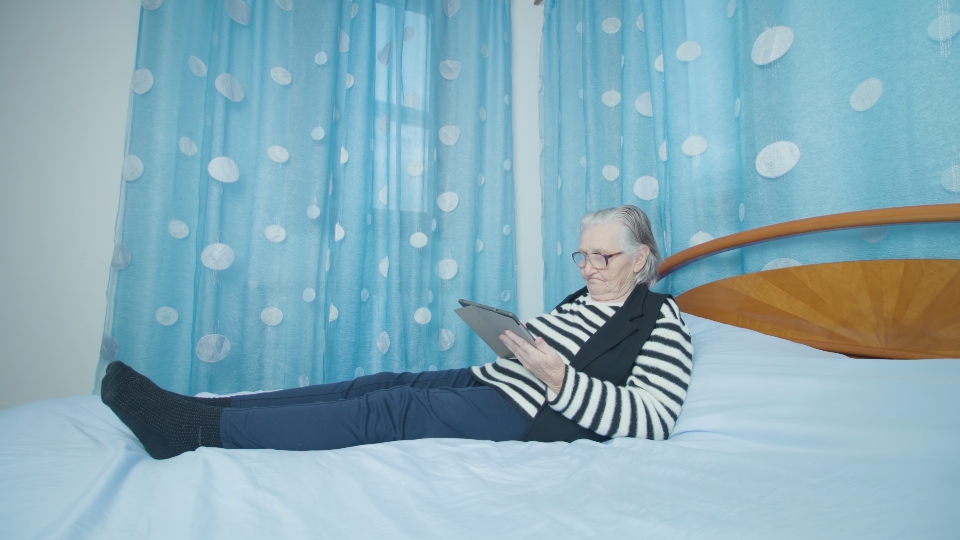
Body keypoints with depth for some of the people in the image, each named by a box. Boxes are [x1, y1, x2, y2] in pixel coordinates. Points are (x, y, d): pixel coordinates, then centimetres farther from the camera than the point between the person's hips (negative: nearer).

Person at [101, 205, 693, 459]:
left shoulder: (661, 322, -4)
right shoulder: (581, 300, 21)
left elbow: (653, 420, -15)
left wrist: (560, 379, -25)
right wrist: (503, 333, 6)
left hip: (529, 415, -7)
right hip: (485, 380, 8)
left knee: (390, 409, -21)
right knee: (383, 383, -8)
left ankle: (197, 429, -19)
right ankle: (199, 409, -6)